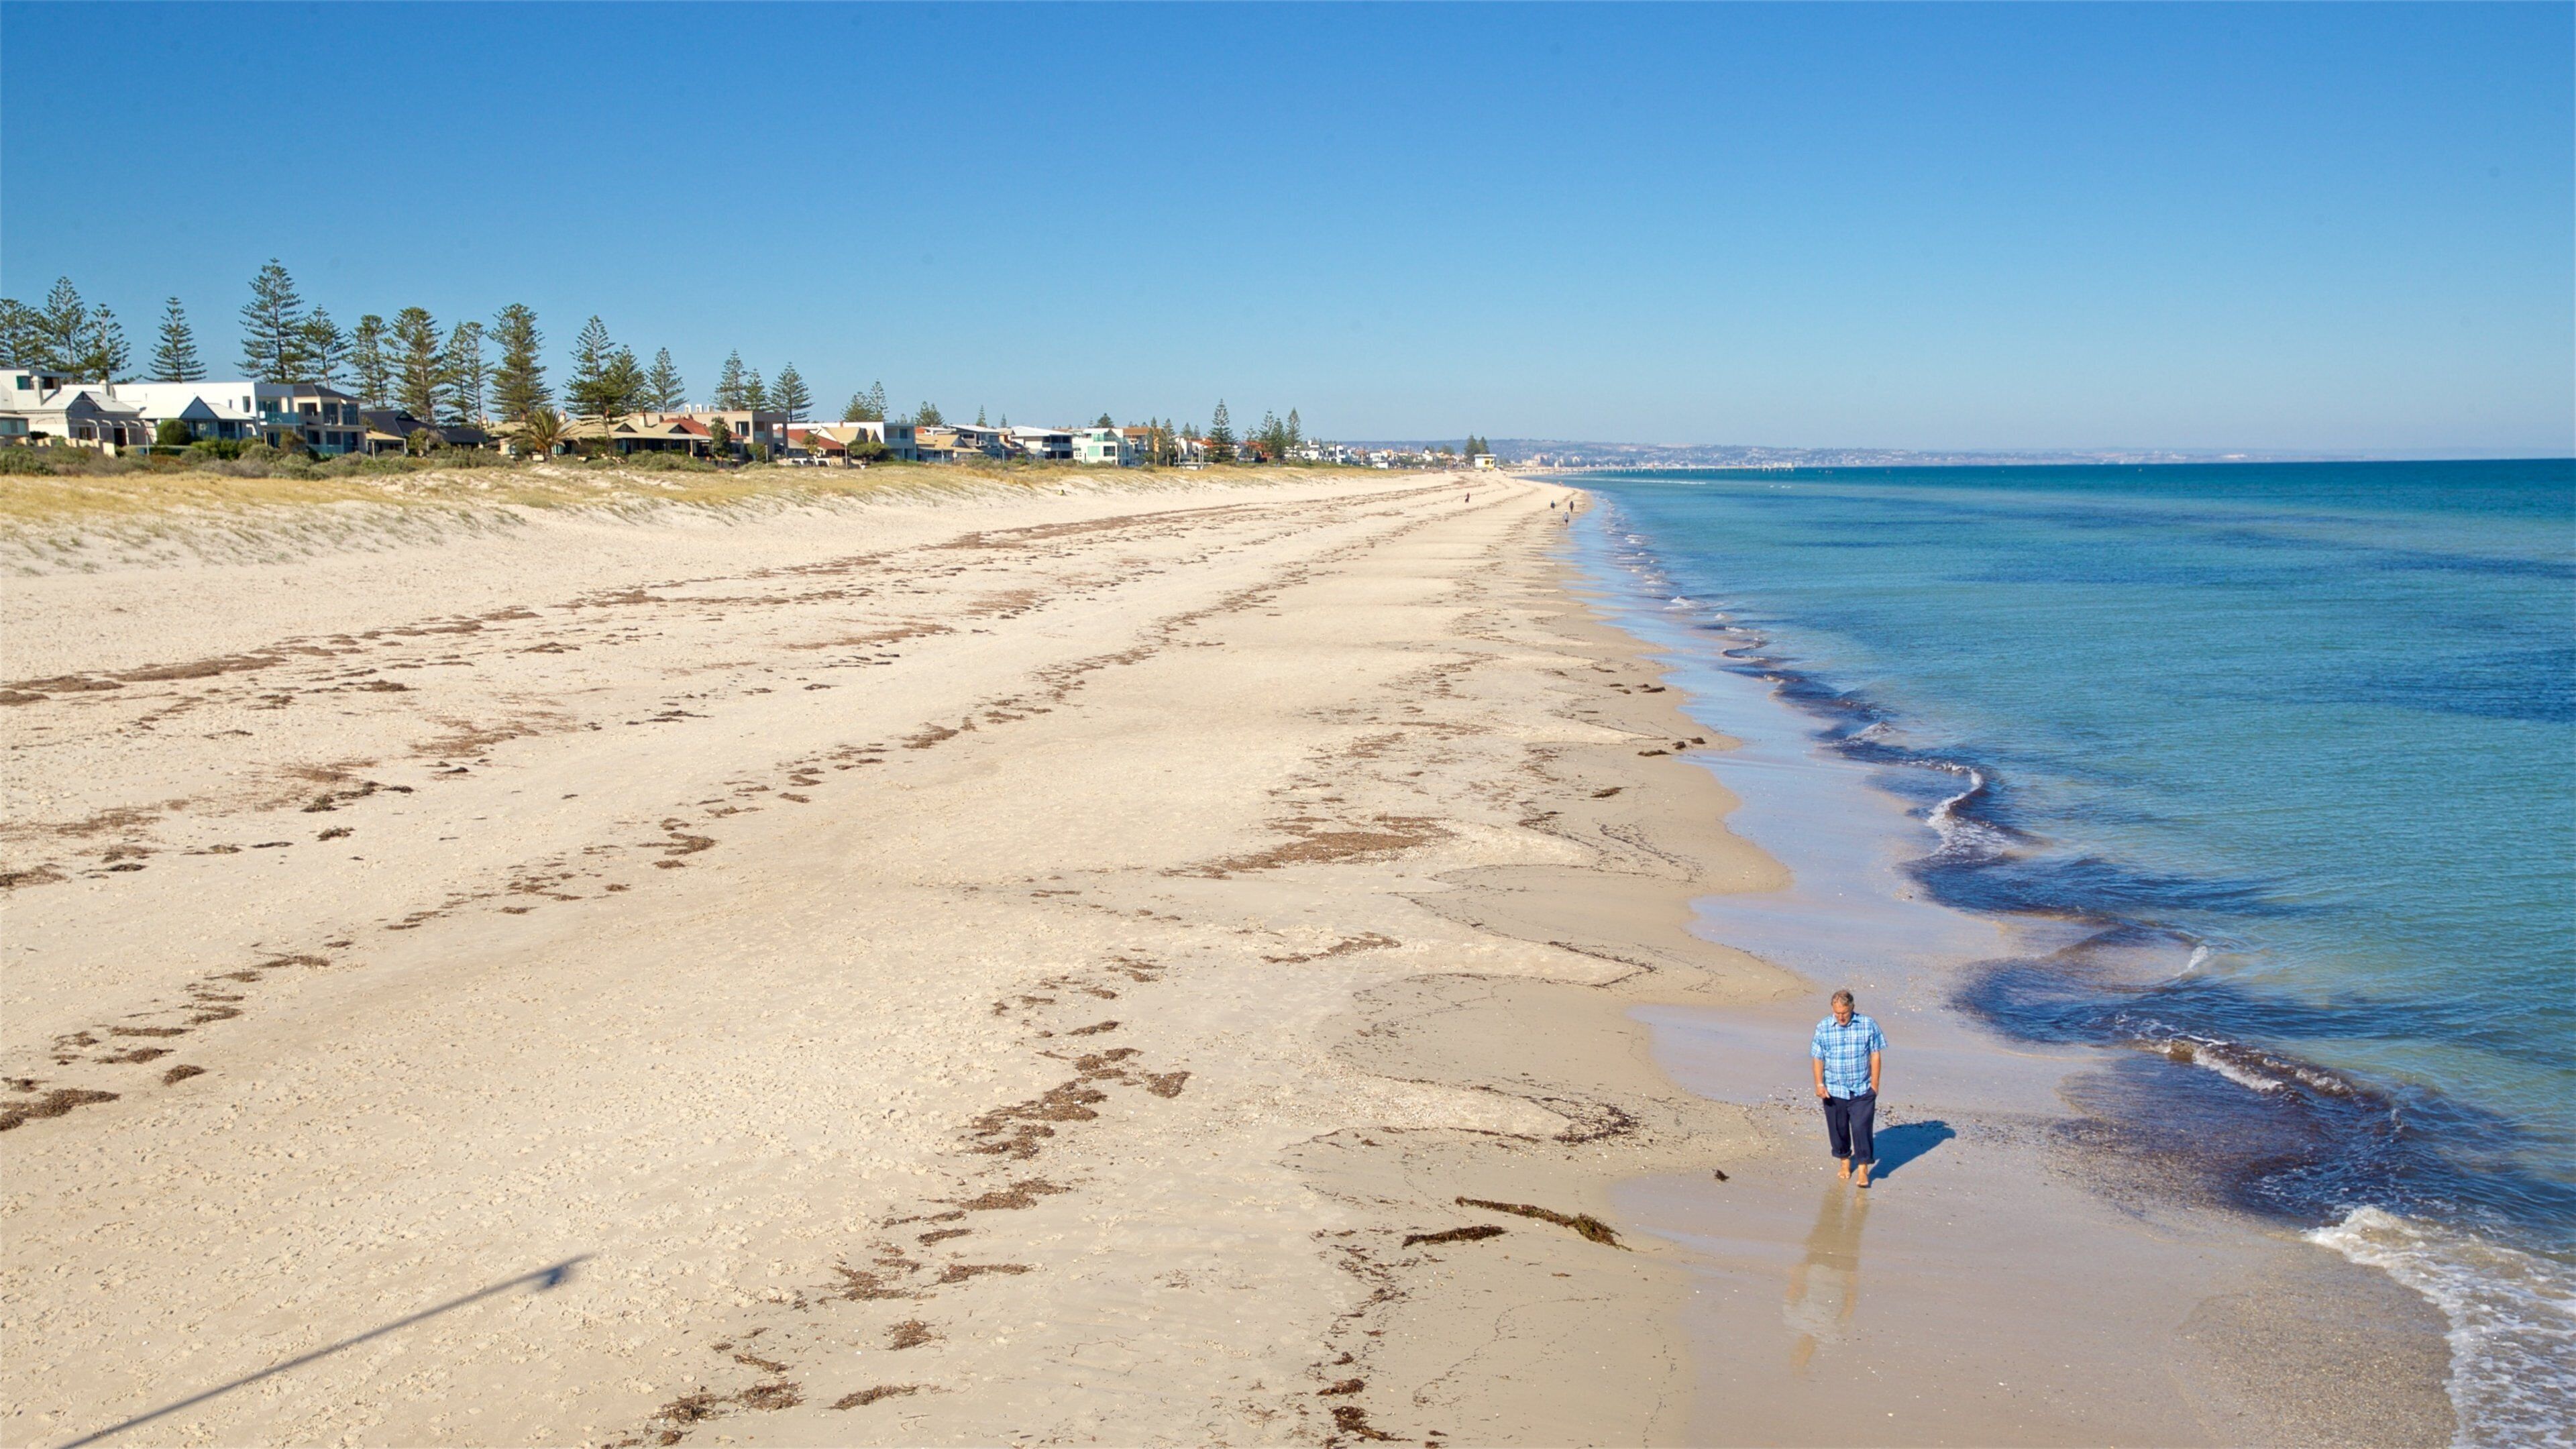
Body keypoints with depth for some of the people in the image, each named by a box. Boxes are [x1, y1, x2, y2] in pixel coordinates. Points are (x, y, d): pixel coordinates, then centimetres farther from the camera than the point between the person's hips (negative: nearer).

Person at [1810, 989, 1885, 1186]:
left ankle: (1863, 1169, 6)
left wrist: (1874, 1084, -1)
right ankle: (1845, 1160, 33)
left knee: (1861, 1128, -5)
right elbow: (1817, 1058, 1)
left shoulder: (1868, 1025, -5)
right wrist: (1819, 1084, -6)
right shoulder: (1823, 1028, -3)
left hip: (1862, 1090, -1)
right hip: (1834, 1091, 2)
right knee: (1838, 1129, 11)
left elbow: (1875, 1055, 0)